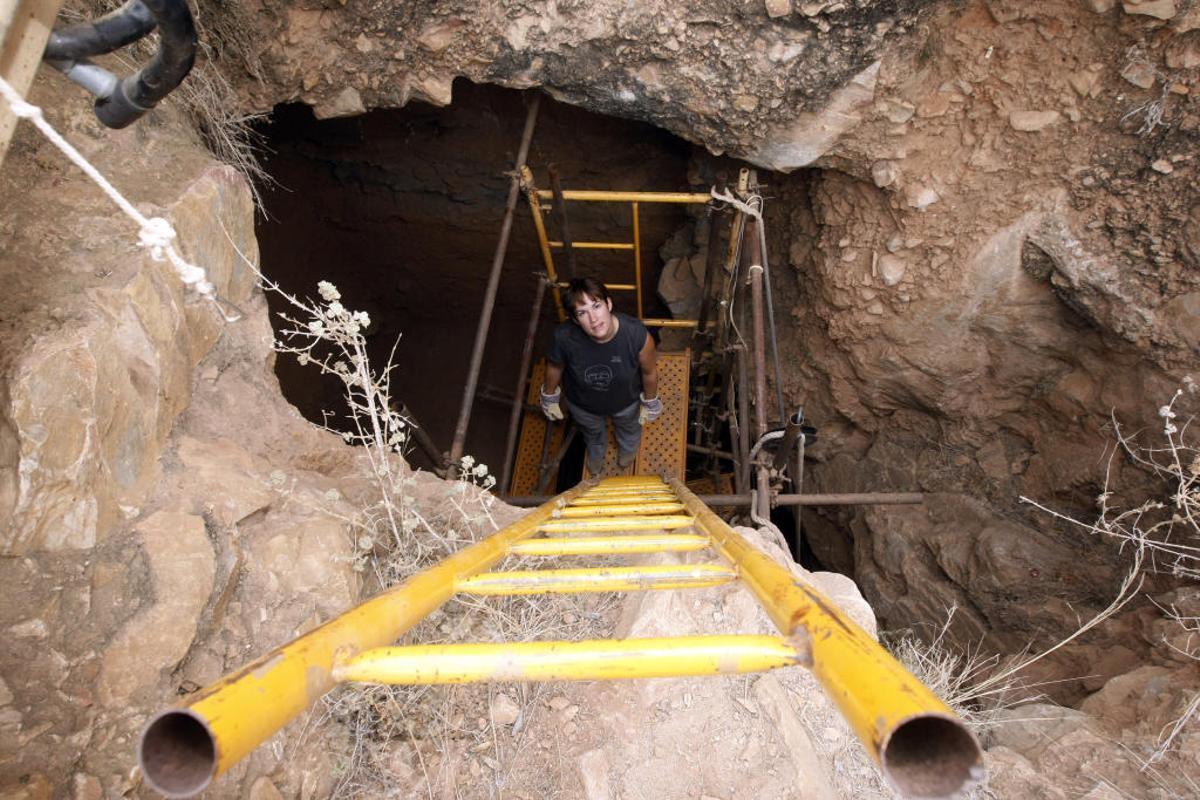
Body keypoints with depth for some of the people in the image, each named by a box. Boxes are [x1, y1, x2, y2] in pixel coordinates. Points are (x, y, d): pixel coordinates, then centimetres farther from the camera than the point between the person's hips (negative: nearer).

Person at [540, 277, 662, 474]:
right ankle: (595, 452, 74)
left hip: (626, 402, 0)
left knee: (628, 427, 36)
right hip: (582, 404, 0)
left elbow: (649, 372, -19)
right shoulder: (564, 337, -39)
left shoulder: (637, 334, -40)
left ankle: (627, 449, 74)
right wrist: (550, 397, 2)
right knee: (592, 432, 36)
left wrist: (650, 403, -2)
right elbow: (554, 366, -15)